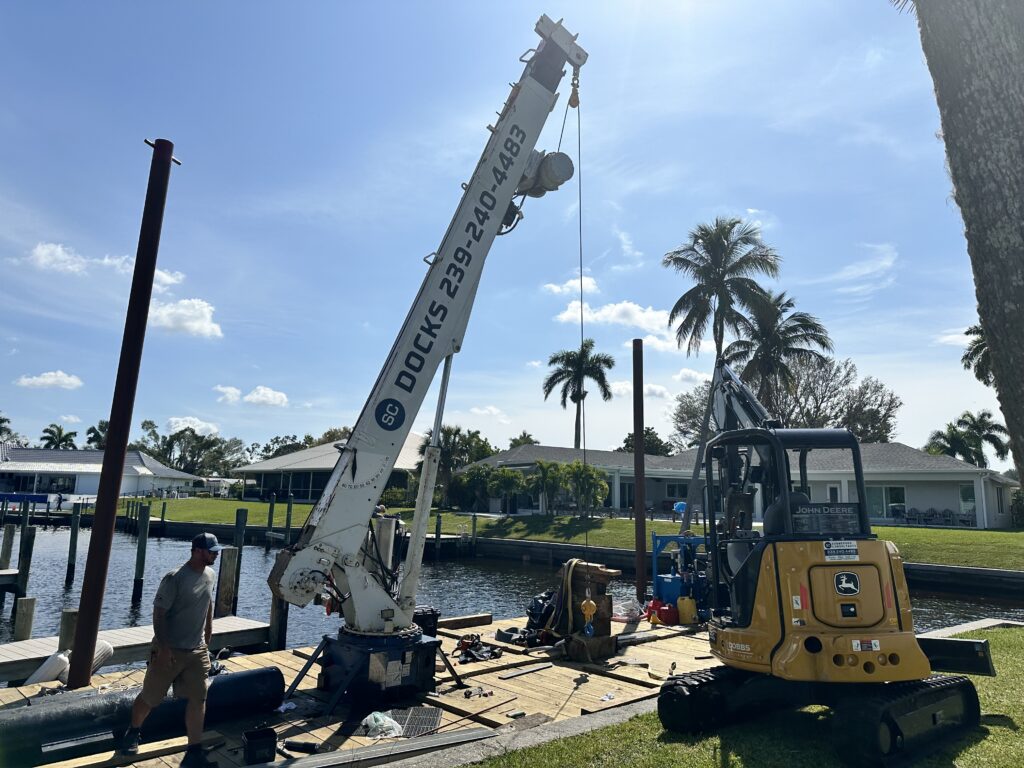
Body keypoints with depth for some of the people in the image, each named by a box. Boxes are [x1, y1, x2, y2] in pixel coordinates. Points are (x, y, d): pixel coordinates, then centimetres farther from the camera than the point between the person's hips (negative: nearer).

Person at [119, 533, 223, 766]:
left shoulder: (209, 575, 3)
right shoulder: (174, 578, -19)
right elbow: (159, 614, -17)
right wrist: (163, 648, -20)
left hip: (197, 651, 5)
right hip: (170, 650, -5)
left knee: (198, 699, 2)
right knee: (150, 697, 12)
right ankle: (132, 733, 41)